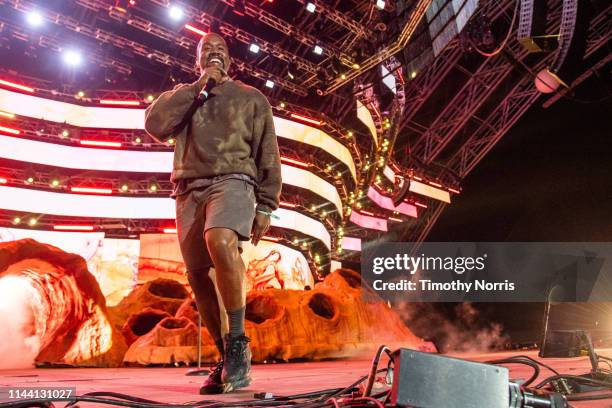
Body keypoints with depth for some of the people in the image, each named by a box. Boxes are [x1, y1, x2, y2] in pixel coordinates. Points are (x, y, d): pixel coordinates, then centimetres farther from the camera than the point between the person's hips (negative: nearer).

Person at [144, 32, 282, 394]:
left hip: (233, 181, -4)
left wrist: (266, 206, -1)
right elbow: (155, 124, 3)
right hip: (189, 190, 4)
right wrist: (197, 87, 3)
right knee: (198, 275, -3)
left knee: (220, 241, -34)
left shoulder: (252, 98, 18)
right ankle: (229, 357, 9)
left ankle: (238, 343, -23)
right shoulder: (182, 95, 26)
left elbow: (268, 156, 10)